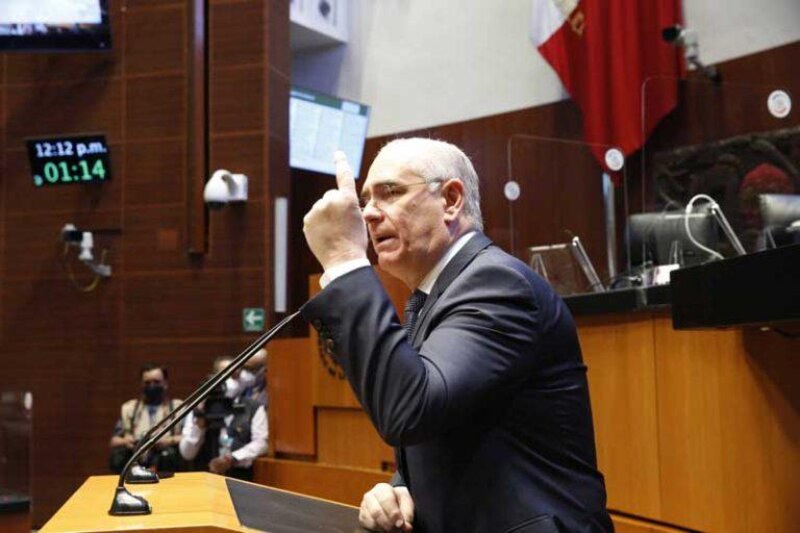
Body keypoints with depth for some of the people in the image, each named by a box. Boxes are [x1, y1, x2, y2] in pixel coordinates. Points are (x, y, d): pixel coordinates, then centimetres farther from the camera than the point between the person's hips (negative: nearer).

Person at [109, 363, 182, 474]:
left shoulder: (178, 406, 14)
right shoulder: (129, 407, 22)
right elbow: (114, 441, 17)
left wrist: (171, 441, -17)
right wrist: (124, 442, -7)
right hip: (135, 465, 2)